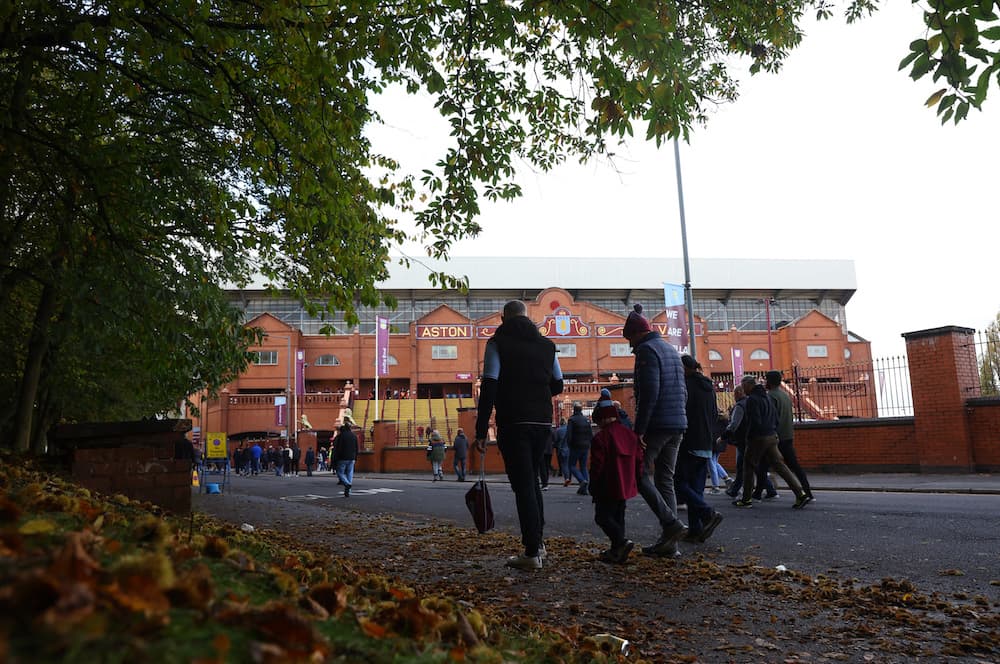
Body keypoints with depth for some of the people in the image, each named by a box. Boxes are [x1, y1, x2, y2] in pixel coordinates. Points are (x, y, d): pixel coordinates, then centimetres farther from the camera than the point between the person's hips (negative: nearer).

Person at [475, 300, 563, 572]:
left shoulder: (498, 342, -2)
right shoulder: (546, 344, 12)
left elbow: (489, 387, -11)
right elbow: (557, 385, 17)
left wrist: (481, 431, -10)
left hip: (513, 424, -5)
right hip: (542, 422, 5)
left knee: (523, 484, -3)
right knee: (532, 480, 20)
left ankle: (532, 553, -3)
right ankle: (537, 540, 26)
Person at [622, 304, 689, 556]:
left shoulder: (647, 350, -9)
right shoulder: (671, 350, 20)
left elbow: (649, 393, -20)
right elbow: (683, 392, 22)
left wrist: (639, 429, -19)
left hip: (656, 425, -9)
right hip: (678, 425, 9)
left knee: (640, 475, -2)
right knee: (666, 480, 9)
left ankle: (671, 524, -11)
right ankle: (669, 542, 8)